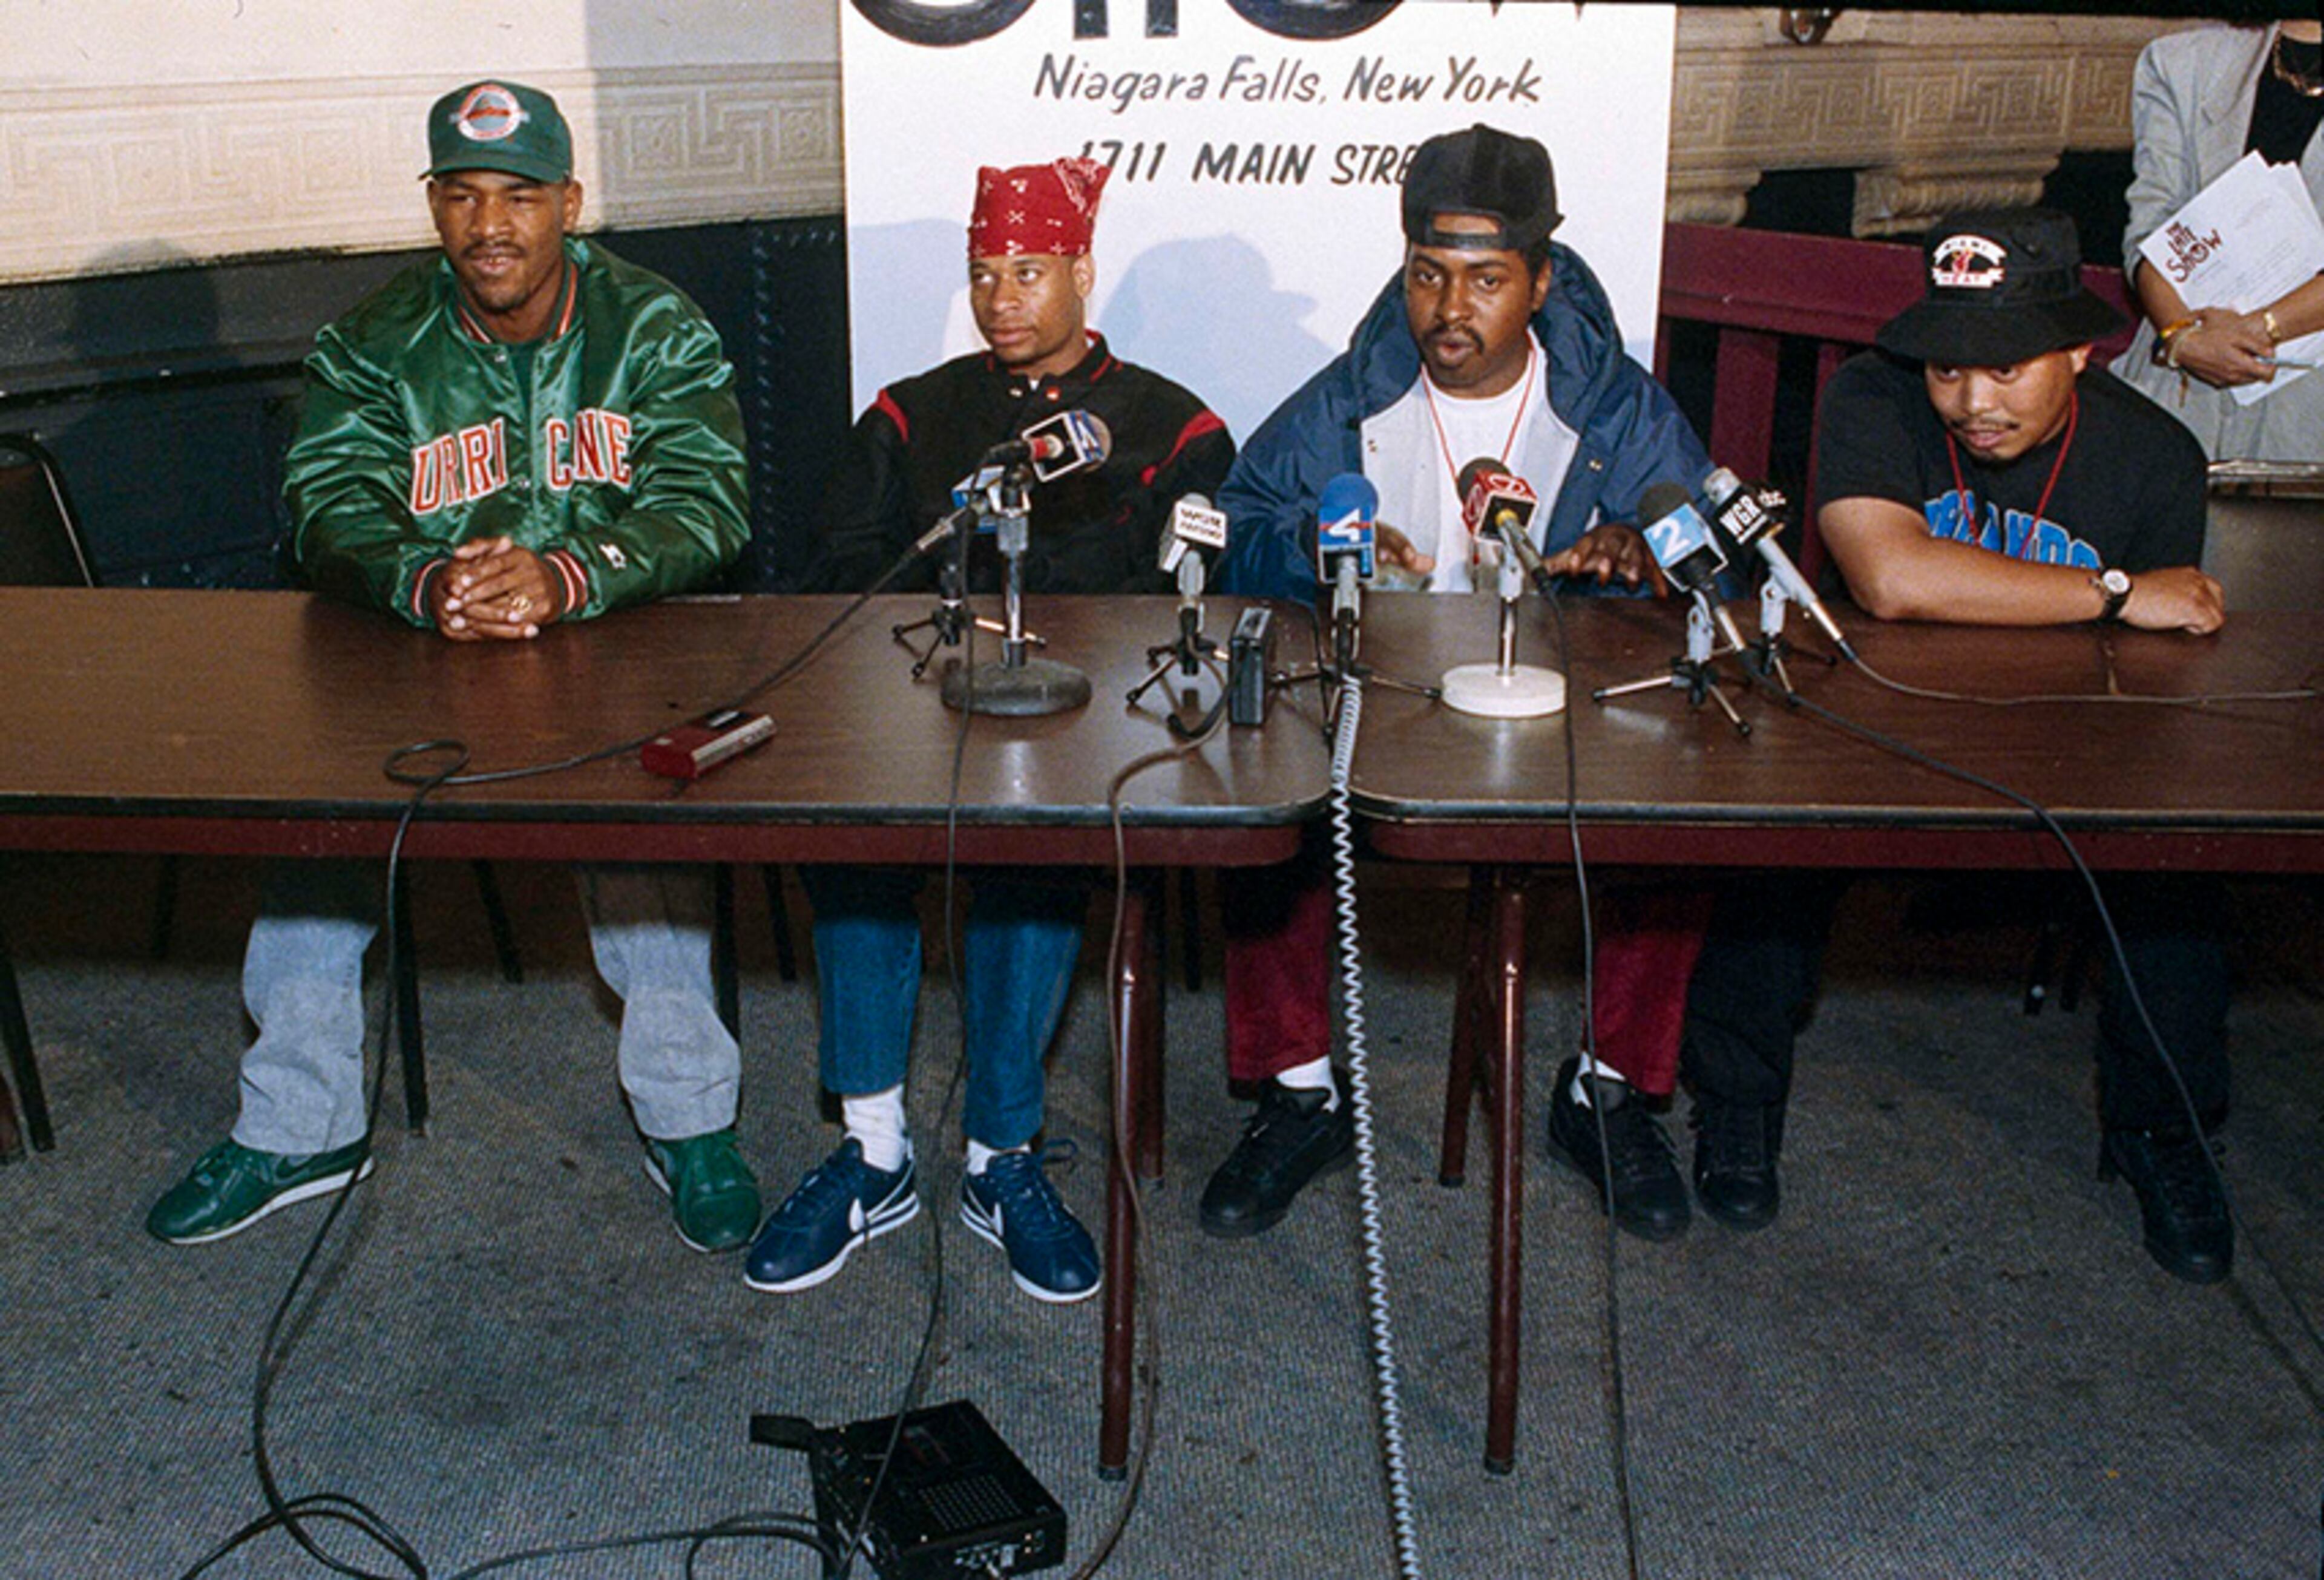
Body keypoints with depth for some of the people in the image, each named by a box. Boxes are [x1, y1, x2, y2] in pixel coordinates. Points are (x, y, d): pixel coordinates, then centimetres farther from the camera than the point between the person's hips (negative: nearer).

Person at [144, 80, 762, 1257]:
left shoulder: (656, 331, -1)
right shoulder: (372, 347, 5)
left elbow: (705, 506, -14)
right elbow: (329, 511, -8)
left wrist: (563, 577, -34)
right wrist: (427, 585, -32)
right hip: (419, 661, 3)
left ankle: (686, 1116, -16)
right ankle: (299, 1124, -3)